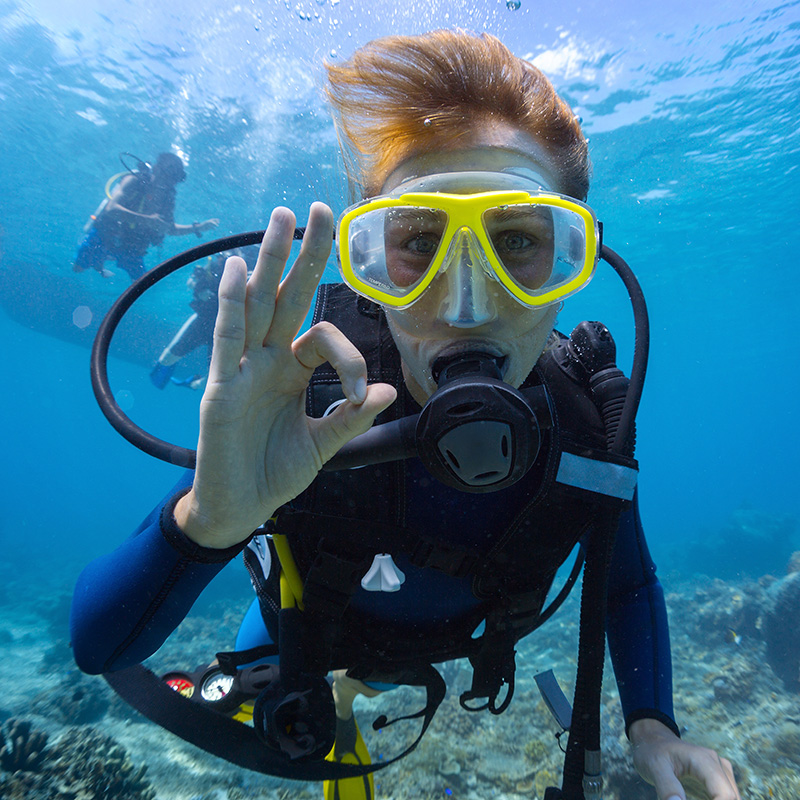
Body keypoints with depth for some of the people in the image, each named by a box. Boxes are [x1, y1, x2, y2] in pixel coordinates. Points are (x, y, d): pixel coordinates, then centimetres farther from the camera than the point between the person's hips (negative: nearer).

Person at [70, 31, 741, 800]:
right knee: (274, 729, 30)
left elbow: (628, 580, -9)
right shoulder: (306, 400, -41)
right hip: (299, 631, -1)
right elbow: (97, 646, -37)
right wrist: (207, 519, -58)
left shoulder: (590, 419, -31)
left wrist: (651, 723, -23)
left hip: (436, 639, 2)